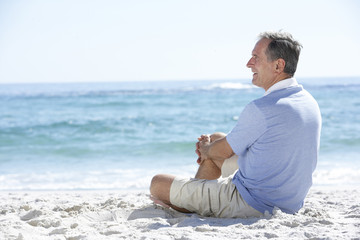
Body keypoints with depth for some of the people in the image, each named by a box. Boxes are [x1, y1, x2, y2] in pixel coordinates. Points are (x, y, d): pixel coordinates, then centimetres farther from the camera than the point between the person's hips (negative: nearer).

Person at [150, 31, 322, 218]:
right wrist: (209, 149, 17)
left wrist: (205, 149, 14)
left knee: (158, 183, -3)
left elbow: (224, 151, -10)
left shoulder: (261, 108, -26)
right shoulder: (310, 103, 3)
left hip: (254, 206, -10)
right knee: (216, 139, 29)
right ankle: (194, 198, 39)